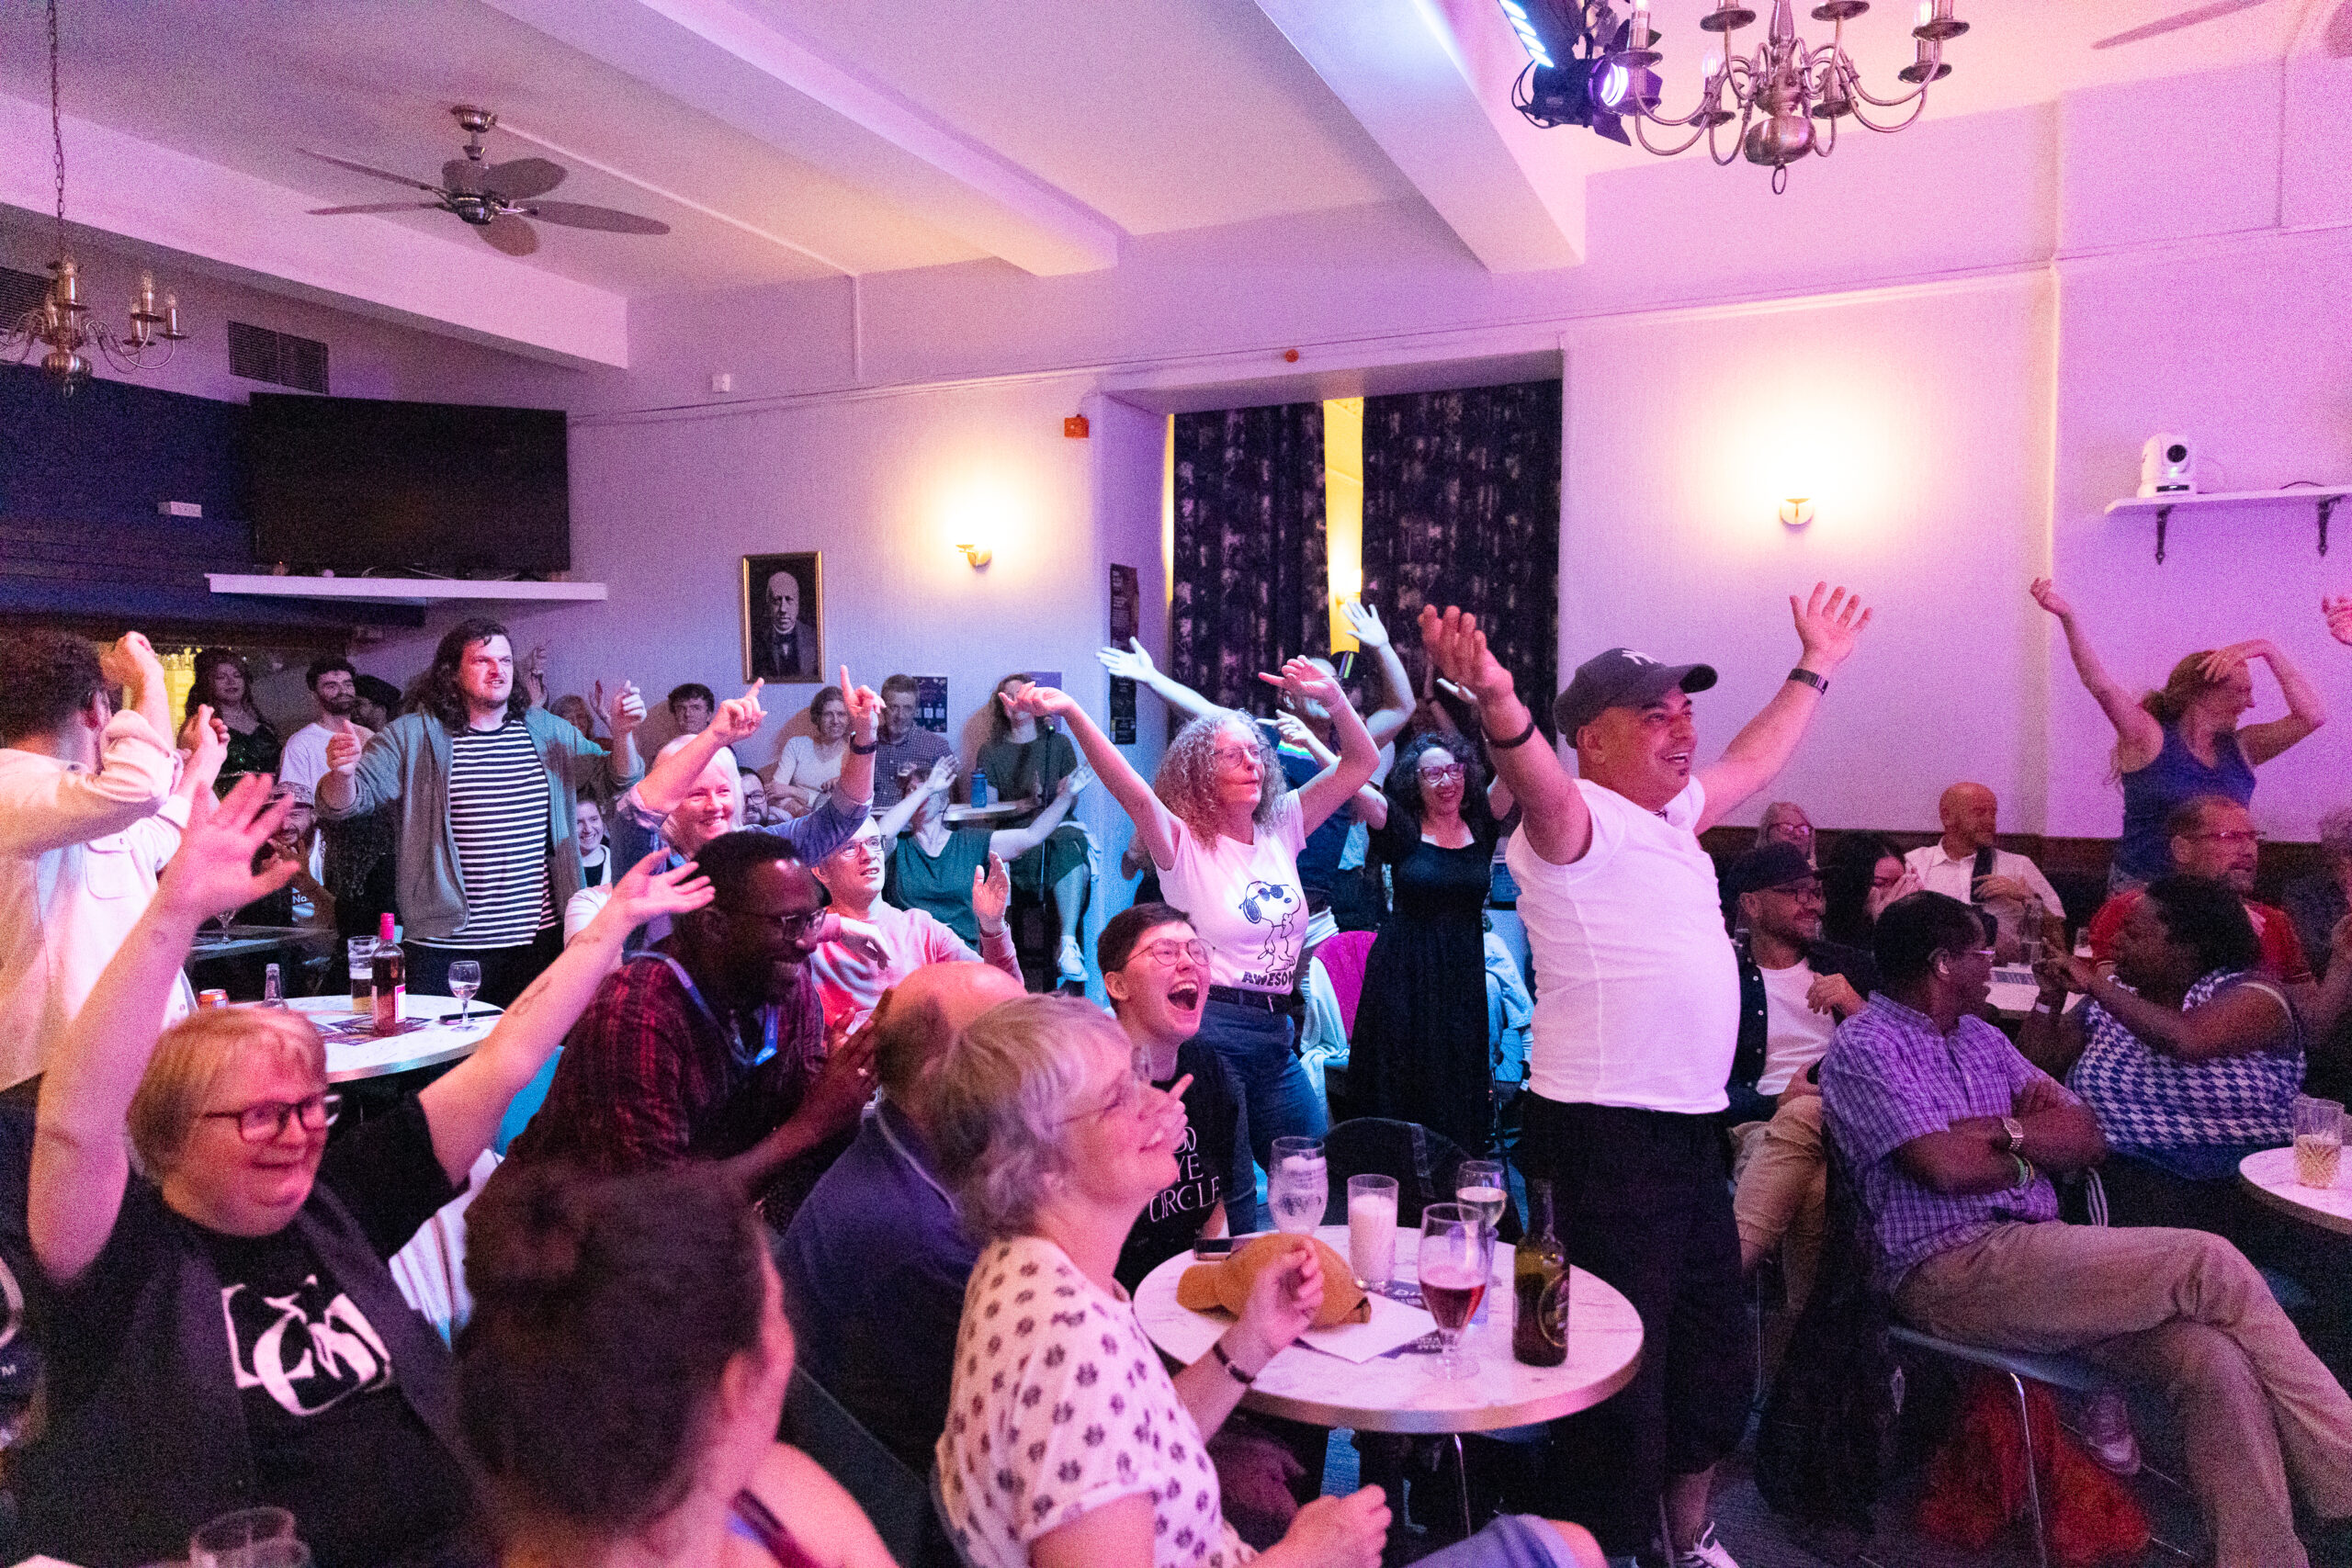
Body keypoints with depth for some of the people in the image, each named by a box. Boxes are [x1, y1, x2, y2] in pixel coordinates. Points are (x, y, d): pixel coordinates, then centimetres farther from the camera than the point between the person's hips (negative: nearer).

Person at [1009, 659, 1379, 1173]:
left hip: (1275, 1037, 6)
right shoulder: (1184, 844, -6)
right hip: (1209, 1031, -6)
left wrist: (1333, 697, -6)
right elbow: (1134, 791, -25)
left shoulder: (1279, 831, 9)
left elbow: (1360, 764, 10)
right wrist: (1072, 712, -40)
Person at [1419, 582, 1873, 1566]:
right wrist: (1496, 699, -54)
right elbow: (1538, 781, -34)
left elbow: (1751, 762, 33)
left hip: (1693, 1124, 10)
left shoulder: (1669, 813, 15)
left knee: (1708, 1351, 22)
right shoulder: (1577, 818, -12)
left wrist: (1814, 668, 40)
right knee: (1621, 1373, -3)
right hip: (1609, 1133, -9)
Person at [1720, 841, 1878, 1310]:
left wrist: (1857, 1008, -1)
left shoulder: (1850, 967, 24)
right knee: (1812, 1186, -37)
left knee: (1800, 1119, -37)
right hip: (1760, 1124, -1)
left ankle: (1722, 1268, -42)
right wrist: (1775, 1102, -14)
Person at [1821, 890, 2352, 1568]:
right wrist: (2028, 1156, 5)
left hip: (2039, 1253, 8)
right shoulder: (1862, 1047, -5)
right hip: (1951, 1271, -7)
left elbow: (2087, 1137, 15)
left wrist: (2004, 1130, -4)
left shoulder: (1979, 1036, 22)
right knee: (2206, 1262, -17)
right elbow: (1945, 1166, -15)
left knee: (2215, 1362, -18)